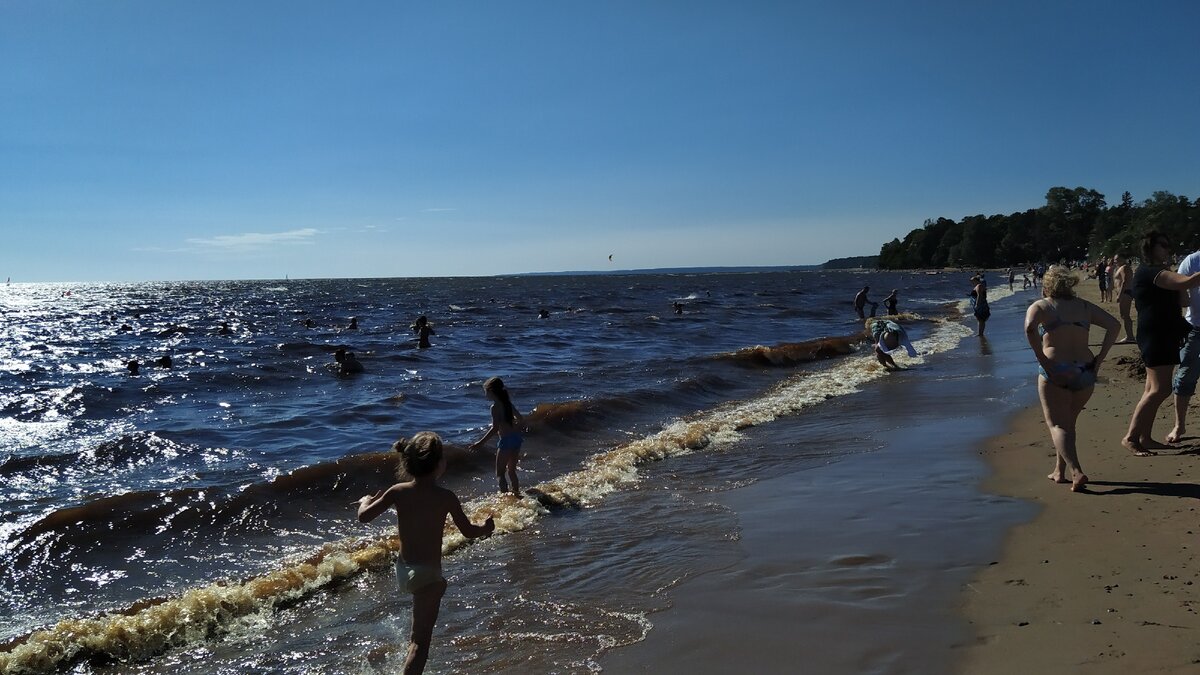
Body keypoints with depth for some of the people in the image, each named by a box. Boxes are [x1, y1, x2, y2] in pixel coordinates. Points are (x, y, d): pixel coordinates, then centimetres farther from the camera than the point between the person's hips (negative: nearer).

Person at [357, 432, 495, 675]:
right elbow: (468, 531, -6)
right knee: (422, 640, 1)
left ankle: (414, 636, 52)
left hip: (403, 569, 6)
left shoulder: (397, 491, -6)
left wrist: (366, 500, 20)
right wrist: (486, 528, 16)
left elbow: (364, 516, -2)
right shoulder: (446, 497, -16)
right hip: (427, 573, -6)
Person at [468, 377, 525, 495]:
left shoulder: (495, 407, -13)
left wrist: (480, 443, -16)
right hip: (516, 438, 8)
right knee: (511, 471, 22)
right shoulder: (507, 403, 10)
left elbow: (495, 429, -19)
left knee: (500, 474, 1)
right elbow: (519, 419, 19)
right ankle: (517, 495, 27)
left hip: (506, 441, -8)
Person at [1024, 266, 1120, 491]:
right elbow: (1114, 325, 5)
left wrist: (1043, 361, -14)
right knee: (1068, 422, 21)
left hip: (1054, 372, -4)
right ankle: (1060, 471, 26)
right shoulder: (1084, 306, 14)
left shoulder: (1040, 306, 2)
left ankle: (1077, 472, -16)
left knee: (1057, 425, 2)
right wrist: (1099, 359, 3)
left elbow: (1030, 328, -19)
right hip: (1085, 373, 4)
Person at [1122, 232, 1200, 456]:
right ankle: (1130, 437, -13)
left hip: (1165, 336, 11)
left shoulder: (1159, 273, 21)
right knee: (1160, 389, -14)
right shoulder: (1148, 272, -14)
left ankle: (1144, 438, 12)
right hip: (1155, 336, -11)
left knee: (1154, 390, 9)